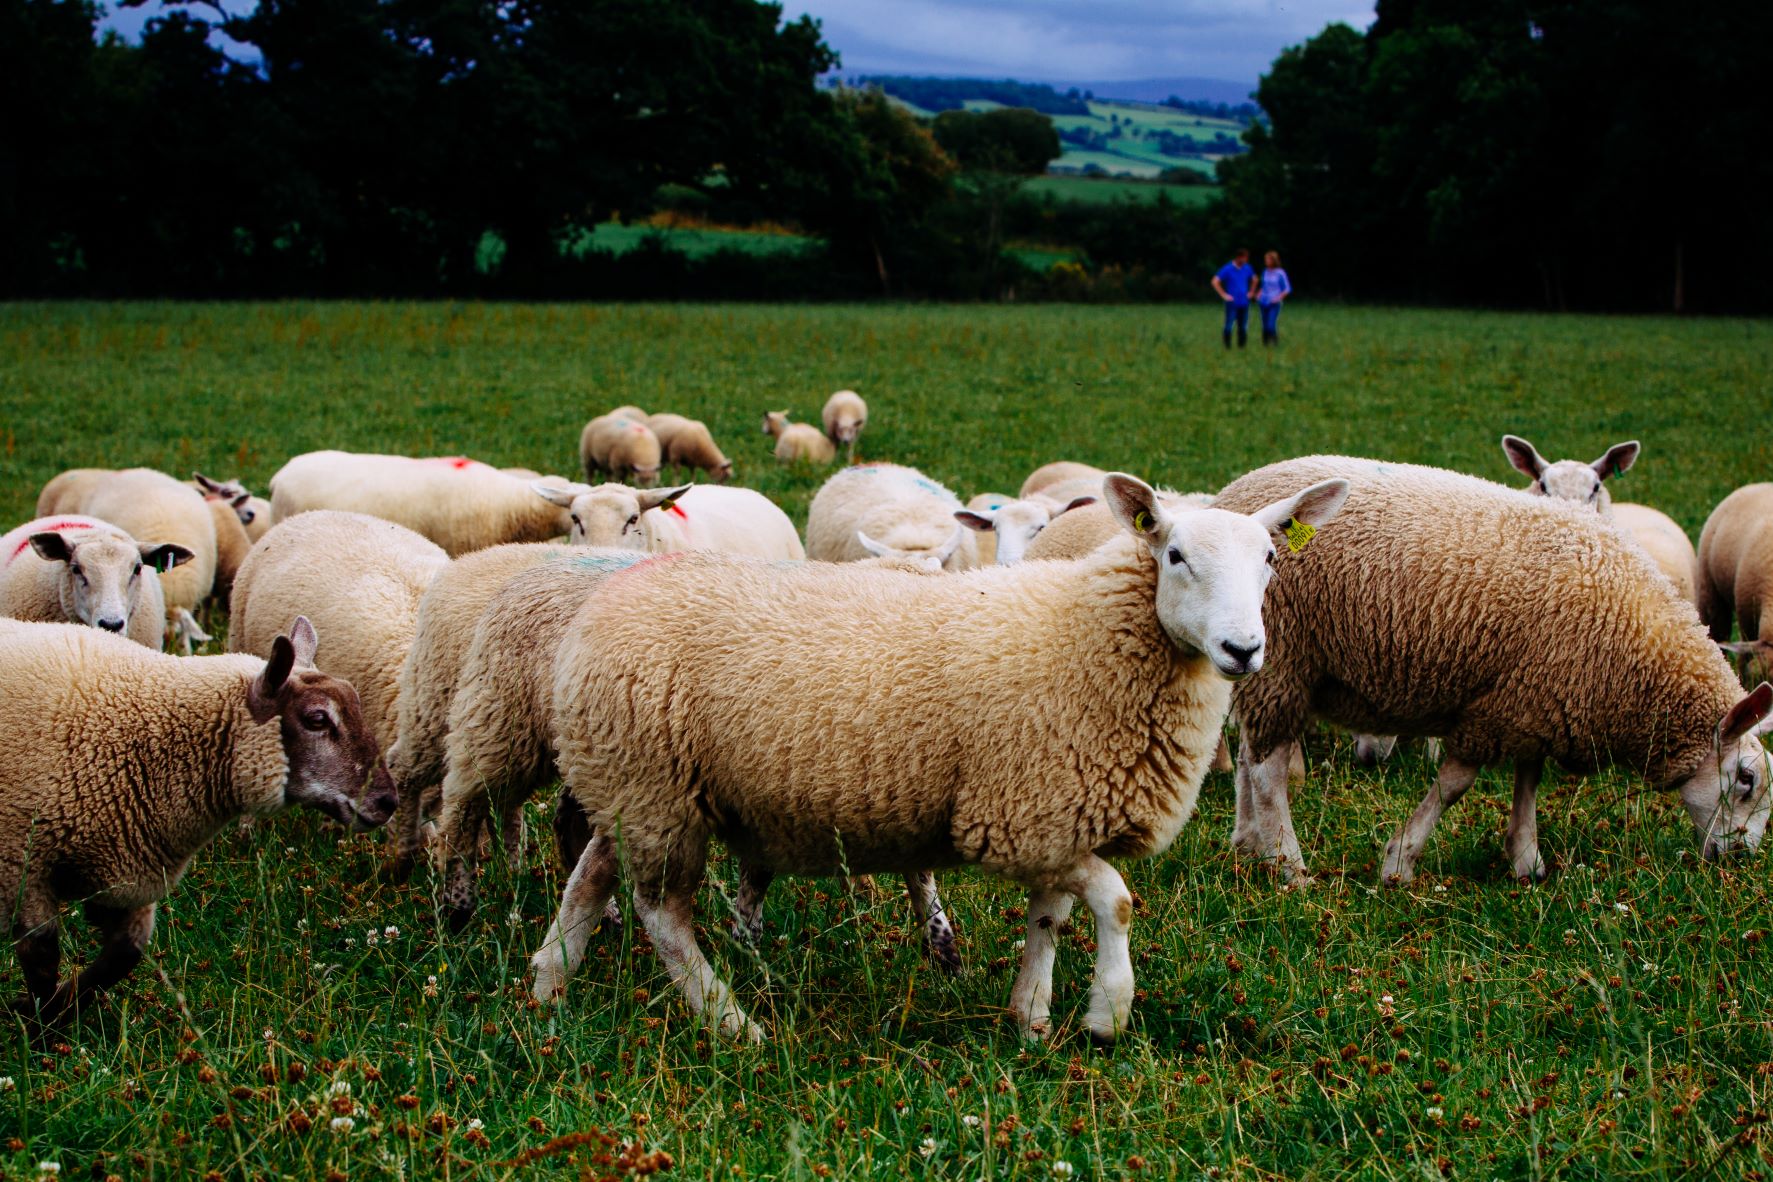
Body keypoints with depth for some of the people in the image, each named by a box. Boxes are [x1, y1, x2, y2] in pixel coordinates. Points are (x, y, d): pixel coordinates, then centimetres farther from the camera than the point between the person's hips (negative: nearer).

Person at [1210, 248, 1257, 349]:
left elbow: (1254, 279, 26)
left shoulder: (1247, 268, 6)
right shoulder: (1227, 269, -9)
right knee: (1229, 326, -4)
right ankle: (1227, 347, 3)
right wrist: (1224, 295, -12)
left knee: (1243, 327, 6)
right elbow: (1215, 282, -12)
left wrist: (1251, 292, 15)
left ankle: (1242, 346, 14)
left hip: (1244, 303, 5)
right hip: (1232, 303, -5)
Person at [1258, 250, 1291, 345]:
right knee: (1265, 326, 4)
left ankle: (1276, 344, -6)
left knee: (1271, 326, -16)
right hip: (1264, 303, 5)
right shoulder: (1265, 272, 8)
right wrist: (1259, 295, 6)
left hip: (1274, 304, -5)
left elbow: (1287, 289, -2)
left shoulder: (1280, 273, -7)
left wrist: (1279, 298, -14)